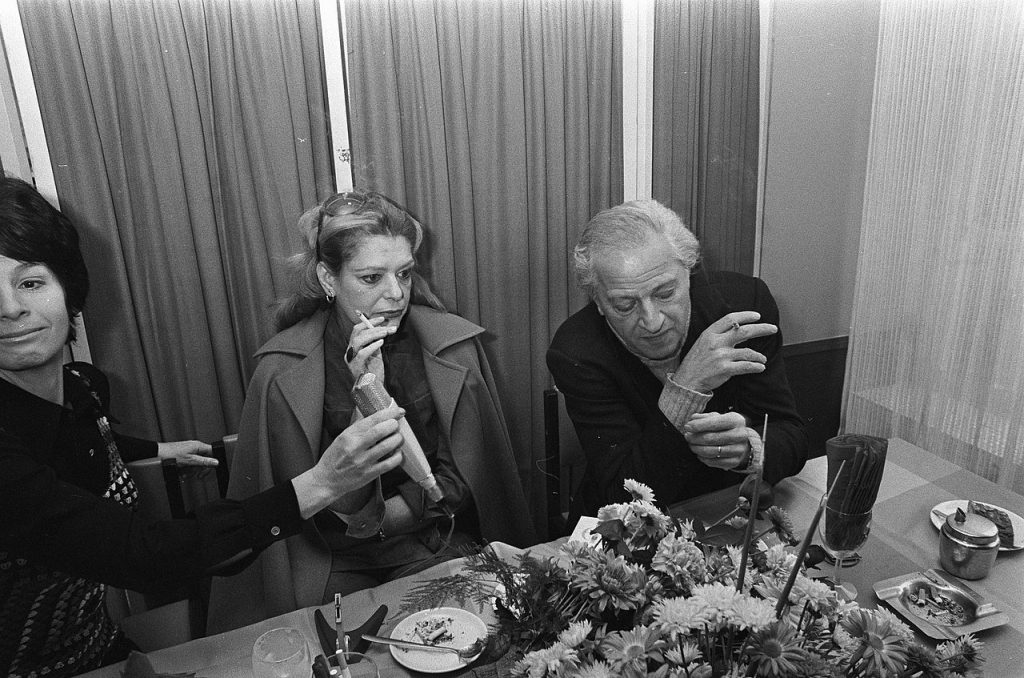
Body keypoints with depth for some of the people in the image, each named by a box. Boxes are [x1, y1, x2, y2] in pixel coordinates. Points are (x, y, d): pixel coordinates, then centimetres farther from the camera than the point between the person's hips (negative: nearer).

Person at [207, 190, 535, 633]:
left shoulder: (455, 345, -8)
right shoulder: (283, 371, -13)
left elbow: (460, 479, -1)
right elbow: (332, 511, -13)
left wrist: (377, 520, -12)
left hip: (431, 544, 1)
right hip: (332, 563, 0)